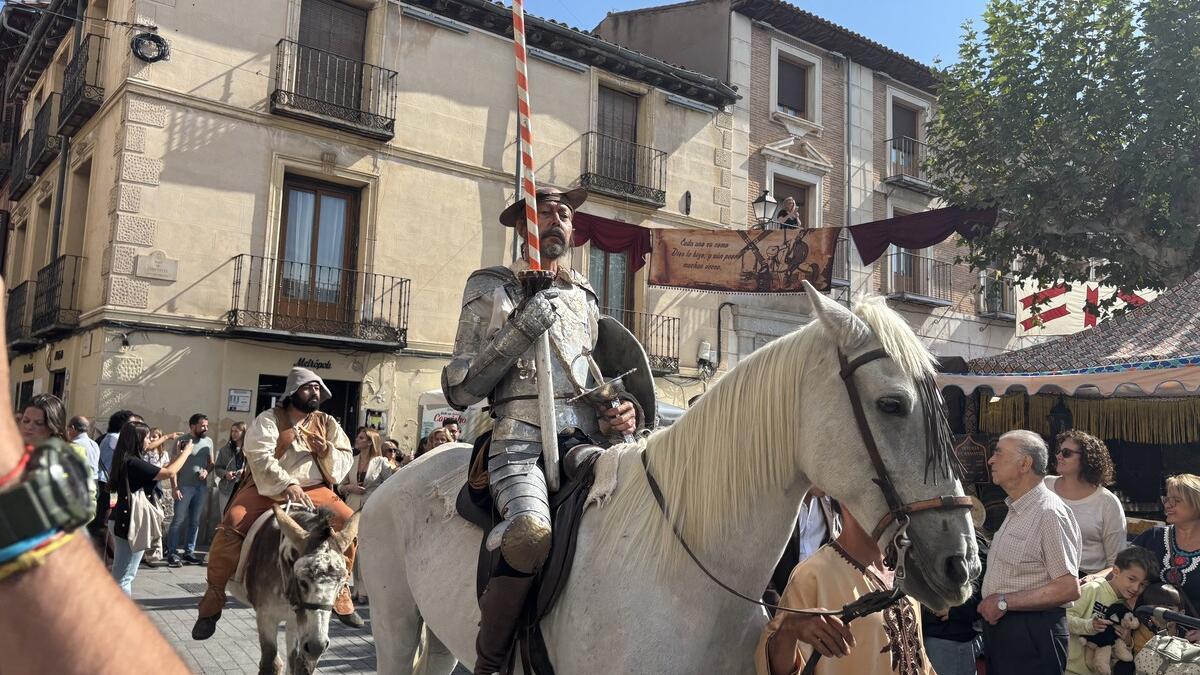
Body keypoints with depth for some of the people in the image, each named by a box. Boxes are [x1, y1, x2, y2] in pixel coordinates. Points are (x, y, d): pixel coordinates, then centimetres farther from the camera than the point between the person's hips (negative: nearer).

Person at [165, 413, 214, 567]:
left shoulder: (208, 441, 8)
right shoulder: (183, 441, -7)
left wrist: (206, 471, -7)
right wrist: (175, 487, -14)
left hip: (202, 487, 5)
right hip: (184, 487, -5)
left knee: (195, 521, 11)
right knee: (178, 520, -3)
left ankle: (189, 552, 20)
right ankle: (172, 553, 4)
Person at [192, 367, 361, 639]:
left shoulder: (327, 423, 14)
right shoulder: (269, 419, -1)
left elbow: (346, 458, 12)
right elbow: (259, 456, -17)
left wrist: (327, 451, -11)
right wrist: (287, 486, -30)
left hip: (313, 491, 3)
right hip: (268, 489, -3)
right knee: (230, 529, -25)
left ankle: (339, 587, 5)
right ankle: (213, 599, -5)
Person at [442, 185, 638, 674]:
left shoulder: (584, 298, 21)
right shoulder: (492, 288, 7)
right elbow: (459, 391, 1)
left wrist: (614, 416, 7)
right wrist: (520, 331, -10)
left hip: (582, 440, 5)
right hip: (520, 442, -4)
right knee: (531, 534, -35)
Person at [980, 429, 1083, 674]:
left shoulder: (1049, 513, -17)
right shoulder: (1016, 510, 13)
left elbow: (1069, 588, -22)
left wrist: (1004, 602, -19)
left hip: (1032, 634, -9)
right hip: (999, 627, 9)